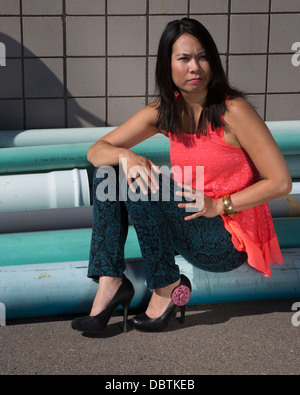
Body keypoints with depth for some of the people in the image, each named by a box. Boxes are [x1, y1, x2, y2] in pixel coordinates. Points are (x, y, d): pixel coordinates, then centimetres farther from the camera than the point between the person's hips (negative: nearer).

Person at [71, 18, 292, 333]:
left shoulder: (233, 111, -16)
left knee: (138, 183, -24)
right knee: (109, 171, -6)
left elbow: (280, 182, -15)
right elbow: (96, 151, 0)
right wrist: (126, 156, -22)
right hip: (189, 226, 6)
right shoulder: (164, 111, 1)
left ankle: (167, 286, -10)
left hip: (230, 242, -6)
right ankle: (111, 281, -12)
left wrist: (218, 205, -19)